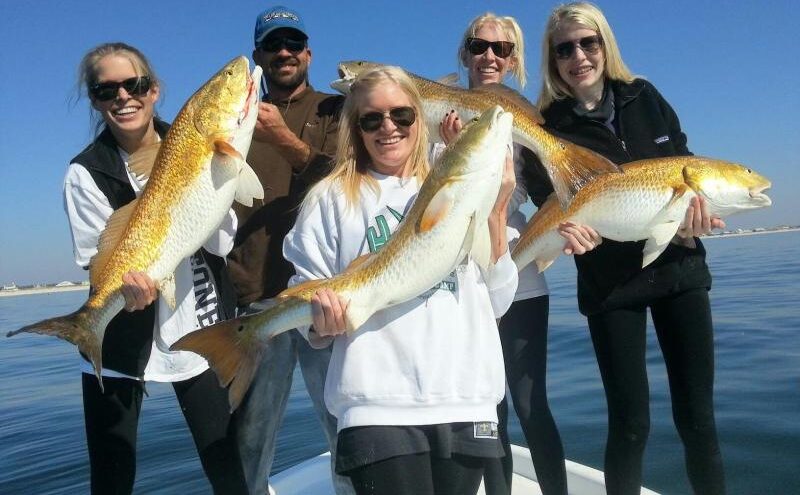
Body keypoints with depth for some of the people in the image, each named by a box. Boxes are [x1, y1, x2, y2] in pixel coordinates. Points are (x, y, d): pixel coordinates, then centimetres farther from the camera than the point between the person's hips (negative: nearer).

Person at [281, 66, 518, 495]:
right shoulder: (332, 197, 6)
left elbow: (495, 303, 9)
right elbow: (305, 292, 3)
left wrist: (495, 213, 0)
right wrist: (320, 316, -19)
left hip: (466, 402, 3)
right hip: (378, 407, -3)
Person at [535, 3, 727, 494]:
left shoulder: (643, 97, 5)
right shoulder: (548, 129, -7)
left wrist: (695, 192, -10)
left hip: (679, 269, 3)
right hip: (611, 284, -3)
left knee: (697, 417, 6)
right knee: (631, 423, 2)